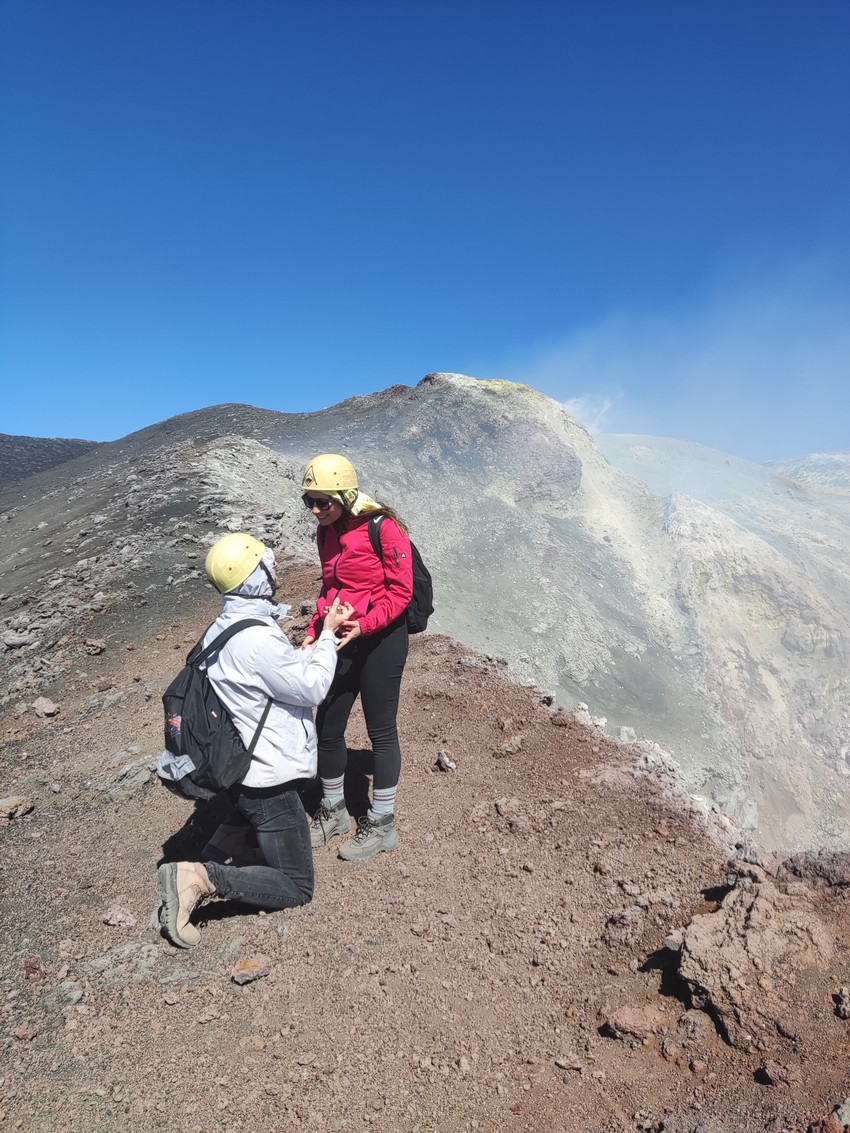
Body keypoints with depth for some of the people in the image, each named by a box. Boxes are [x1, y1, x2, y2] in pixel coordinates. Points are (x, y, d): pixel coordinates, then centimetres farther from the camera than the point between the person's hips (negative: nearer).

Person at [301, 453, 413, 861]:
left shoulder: (383, 528, -16)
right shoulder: (326, 533, 6)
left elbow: (400, 591, -14)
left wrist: (363, 625, -24)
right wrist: (314, 632, 5)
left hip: (381, 640, -7)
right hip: (340, 639, 7)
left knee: (381, 731, 4)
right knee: (326, 727, 11)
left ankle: (382, 825, 21)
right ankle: (333, 810, 33)